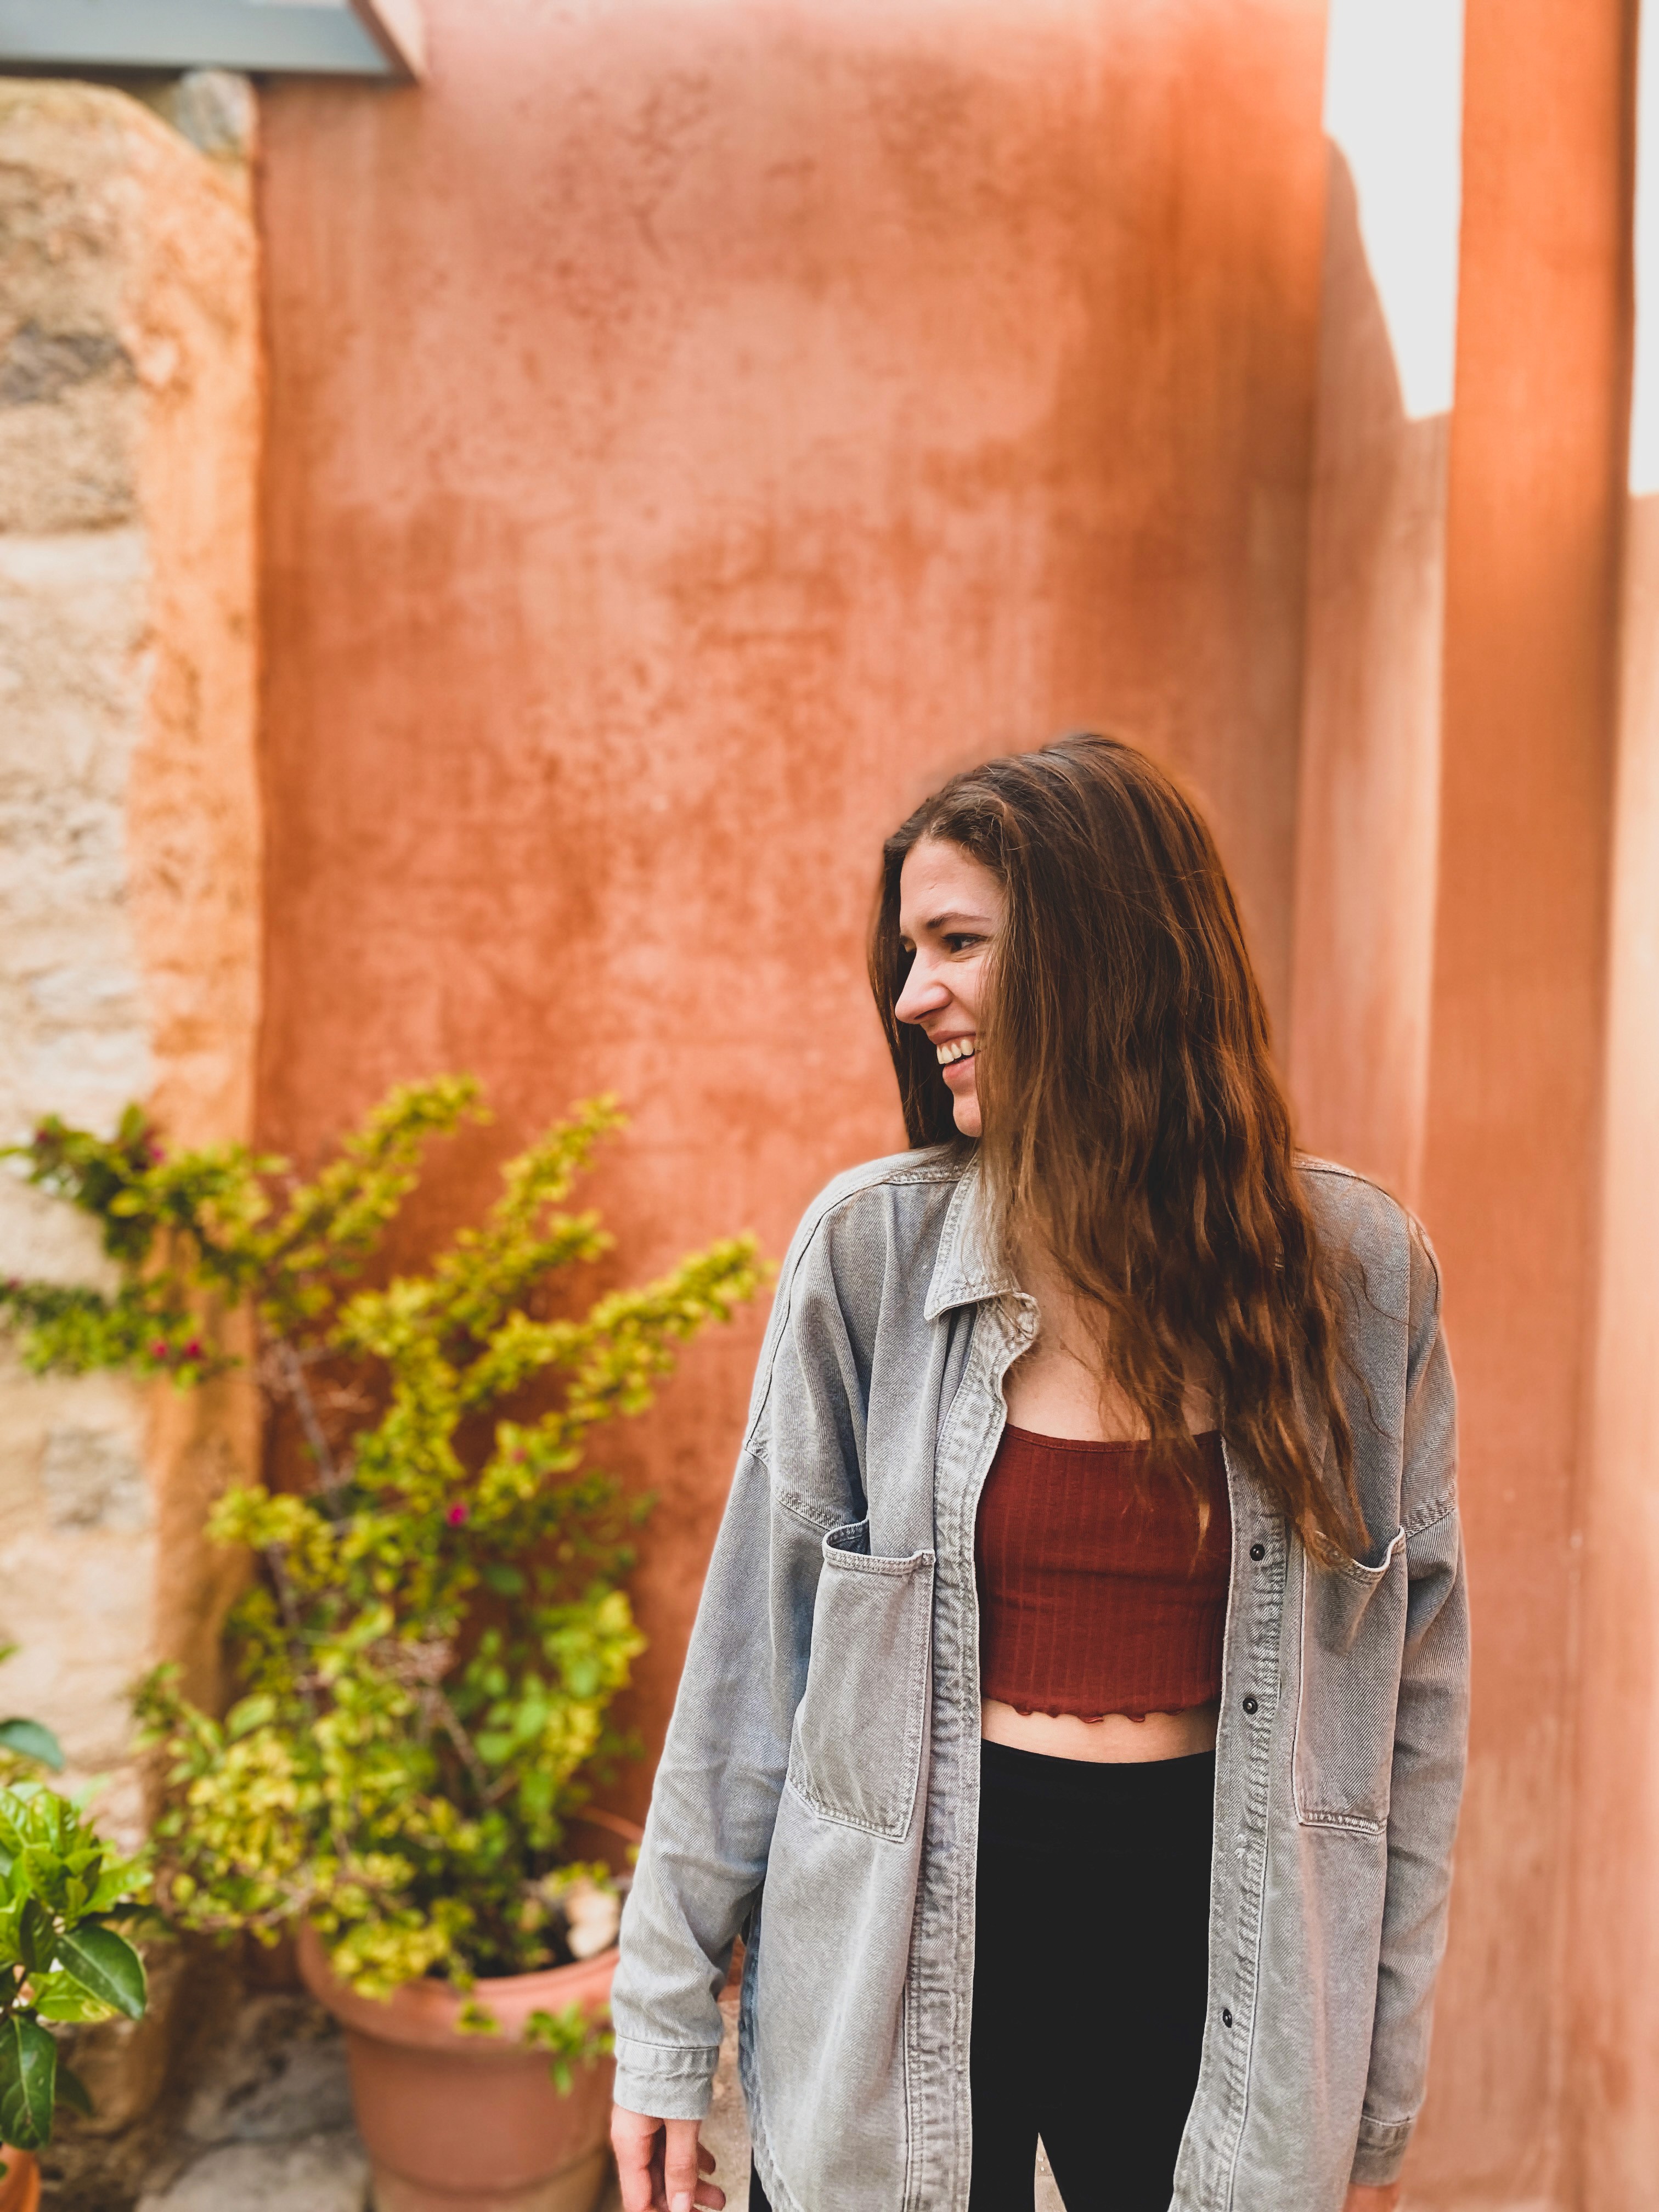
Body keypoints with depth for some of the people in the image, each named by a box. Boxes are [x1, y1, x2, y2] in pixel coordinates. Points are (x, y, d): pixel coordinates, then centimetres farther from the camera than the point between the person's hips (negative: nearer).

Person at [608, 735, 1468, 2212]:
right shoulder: (871, 1248, -9)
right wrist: (668, 2021, -1)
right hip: (899, 1950, 0)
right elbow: (754, 1655, -3)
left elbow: (1414, 1693, 0)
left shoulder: (1359, 1272, -7)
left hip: (1210, 1940, 1)